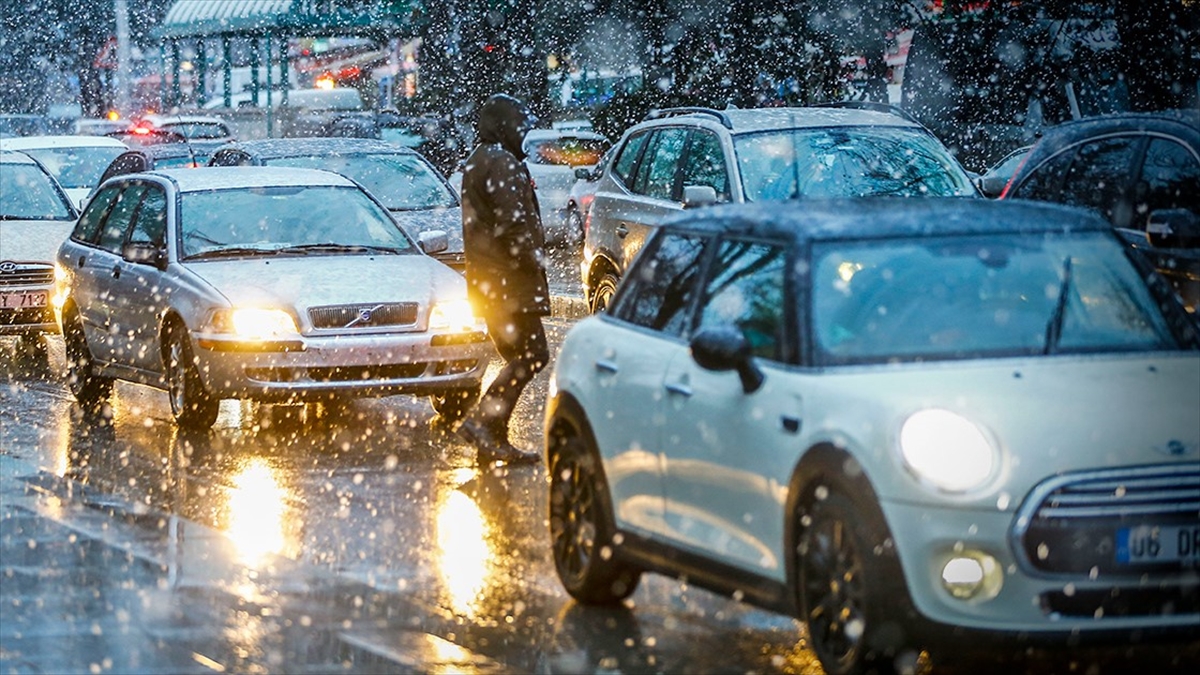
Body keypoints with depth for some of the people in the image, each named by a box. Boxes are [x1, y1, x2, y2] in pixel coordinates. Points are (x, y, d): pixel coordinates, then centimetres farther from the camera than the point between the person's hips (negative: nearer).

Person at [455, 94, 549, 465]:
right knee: (531, 354, -11)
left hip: (486, 277, 10)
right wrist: (532, 261, -13)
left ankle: (495, 440, 9)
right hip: (508, 277, -10)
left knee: (517, 357, 12)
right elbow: (513, 222, -21)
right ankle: (483, 420, -18)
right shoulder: (501, 163, -12)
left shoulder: (477, 162, 21)